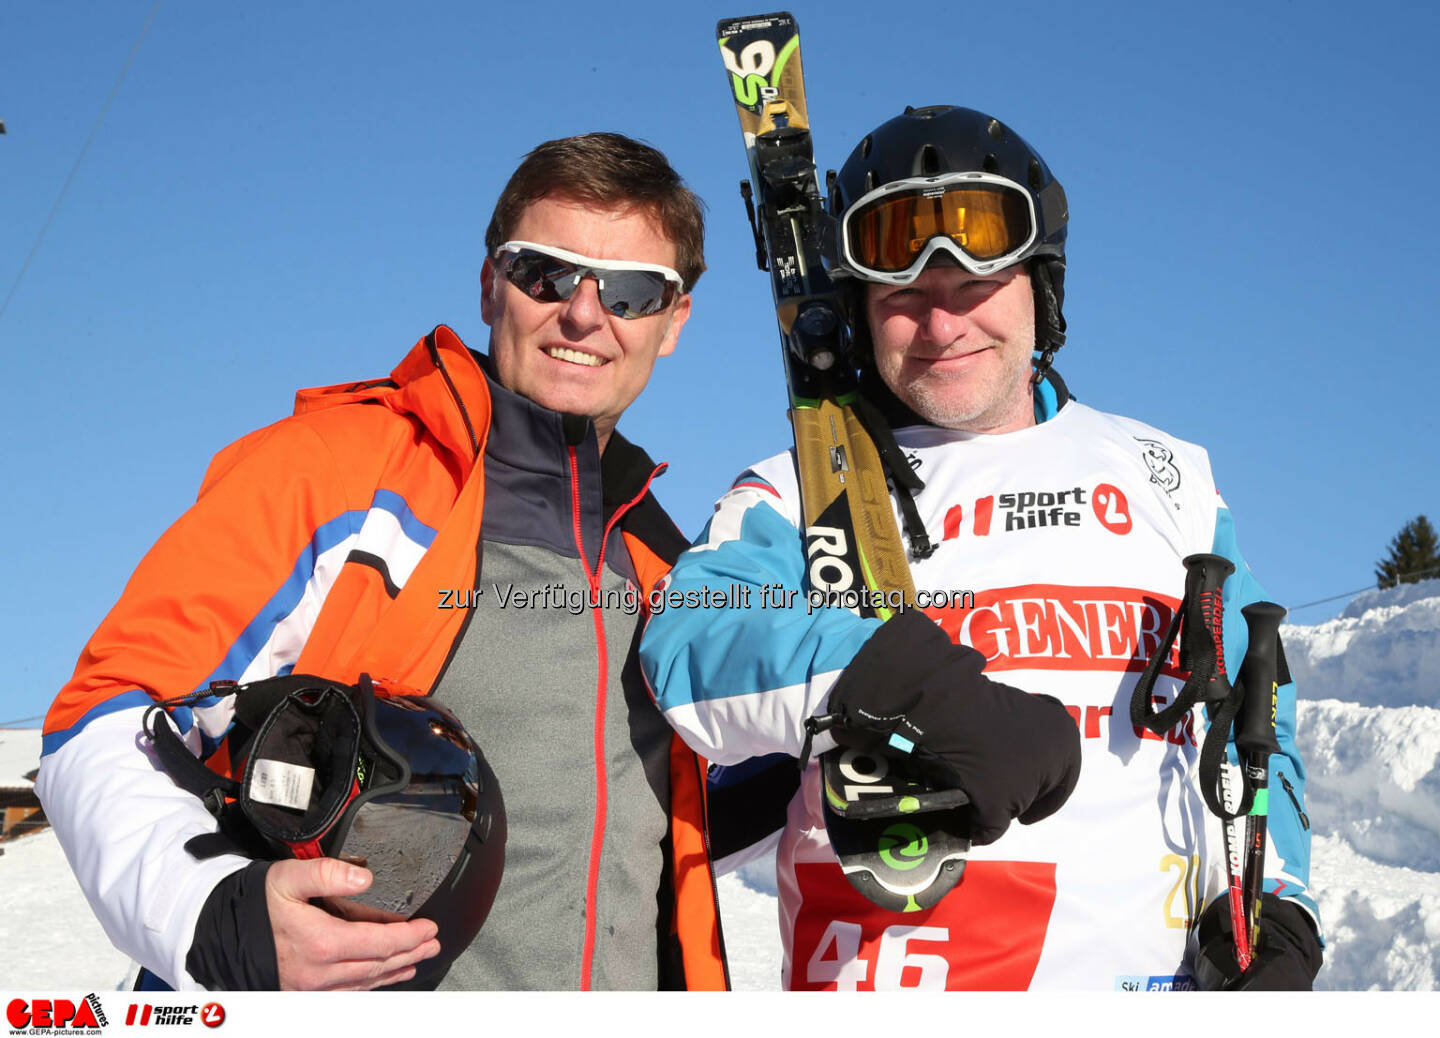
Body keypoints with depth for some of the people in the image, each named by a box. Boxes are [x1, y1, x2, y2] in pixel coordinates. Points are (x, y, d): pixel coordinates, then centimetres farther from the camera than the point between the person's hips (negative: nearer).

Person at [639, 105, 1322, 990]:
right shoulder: (798, 494, 7)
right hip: (876, 973, -3)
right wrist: (908, 685, -27)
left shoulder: (1169, 478, 15)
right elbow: (692, 643, -11)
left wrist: (1268, 901, 3)